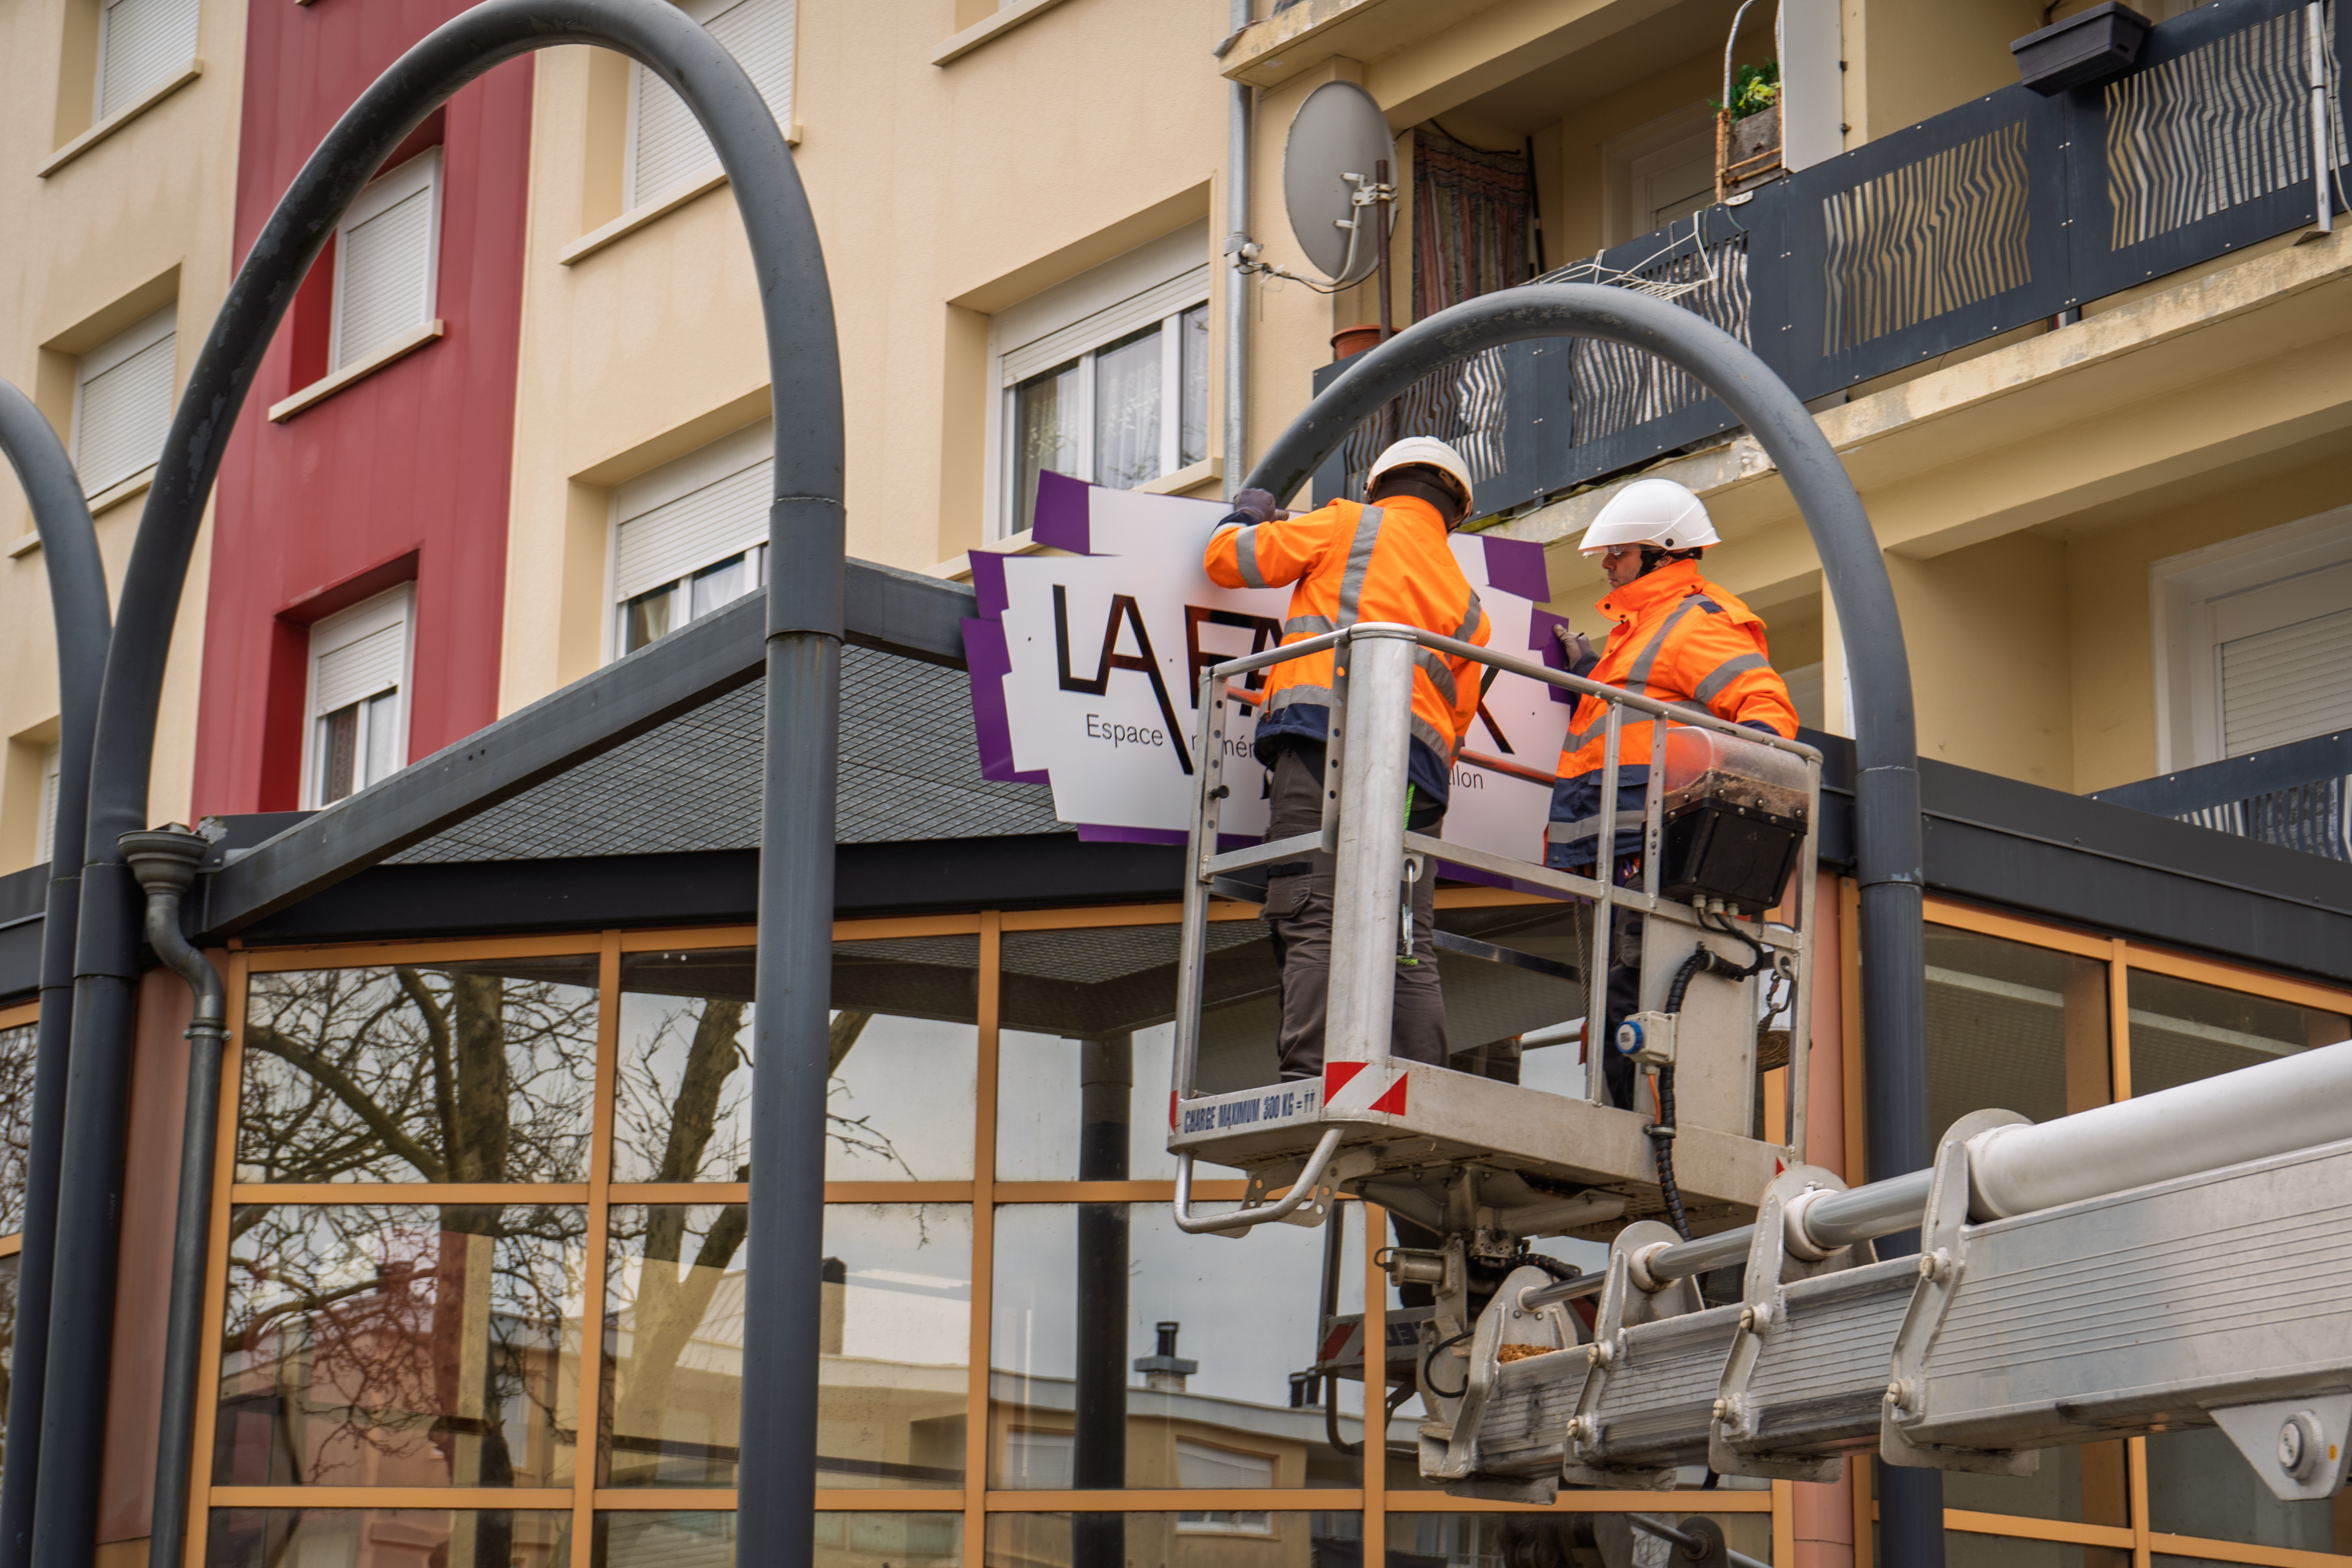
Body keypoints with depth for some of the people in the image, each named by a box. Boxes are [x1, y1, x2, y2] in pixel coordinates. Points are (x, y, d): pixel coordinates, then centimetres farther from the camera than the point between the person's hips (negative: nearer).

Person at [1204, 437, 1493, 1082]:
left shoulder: (1354, 524, 14)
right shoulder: (1465, 602, 28)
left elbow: (1229, 559, 17)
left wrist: (1248, 517, 39)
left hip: (1326, 736, -5)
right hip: (1417, 774, 5)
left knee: (1314, 922, -15)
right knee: (1409, 943, 2)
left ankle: (1313, 1074, -28)